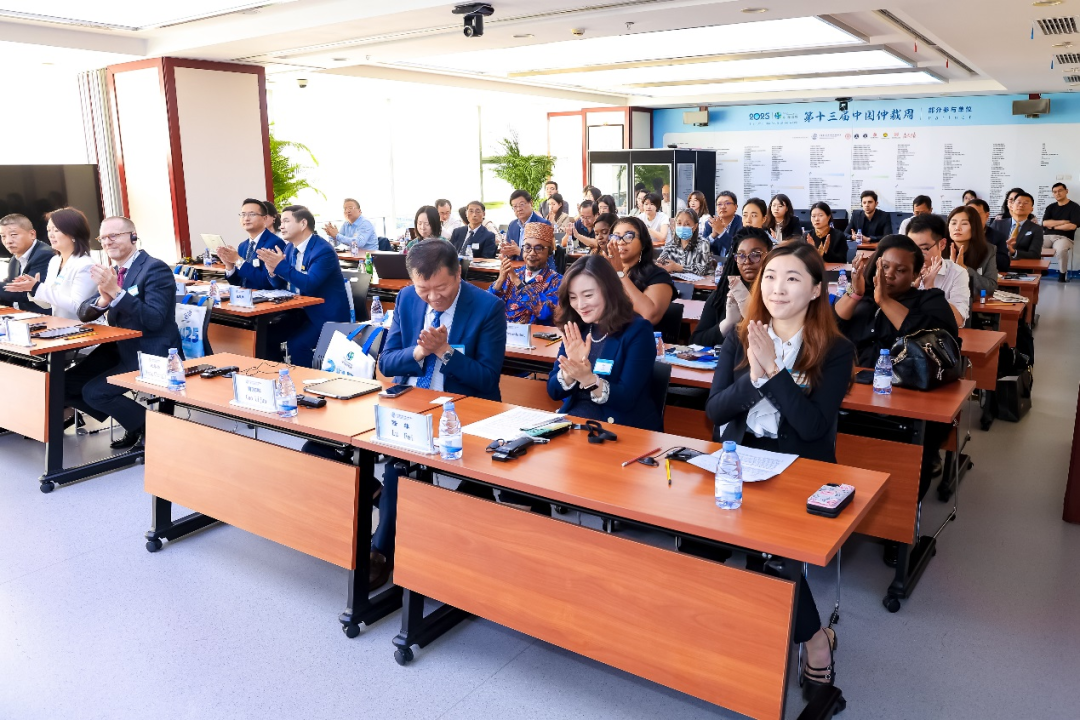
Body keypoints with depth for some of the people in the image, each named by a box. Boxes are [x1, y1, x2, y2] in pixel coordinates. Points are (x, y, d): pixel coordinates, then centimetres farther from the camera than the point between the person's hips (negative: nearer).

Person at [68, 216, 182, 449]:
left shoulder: (155, 269, -14)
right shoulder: (112, 271, 11)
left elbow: (154, 319, -24)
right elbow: (83, 313, 6)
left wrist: (116, 291, -30)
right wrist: (103, 299, -17)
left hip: (151, 354, -9)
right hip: (120, 348, 9)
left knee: (94, 392, -19)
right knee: (67, 384, 0)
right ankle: (132, 421, 14)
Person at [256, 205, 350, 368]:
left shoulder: (323, 250, -18)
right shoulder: (290, 248, 8)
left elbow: (309, 285, -28)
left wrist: (280, 266, -31)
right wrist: (272, 269, -13)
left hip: (327, 316, -8)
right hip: (303, 311, 9)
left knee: (296, 344, -27)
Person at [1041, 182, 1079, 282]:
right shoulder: (1051, 207, 17)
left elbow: (1072, 226, -9)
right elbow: (1045, 223, 3)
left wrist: (1053, 226, 0)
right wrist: (1063, 222, -4)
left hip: (1064, 237, -4)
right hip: (1047, 236, 4)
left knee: (1061, 250, -39)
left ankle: (1062, 273, -15)